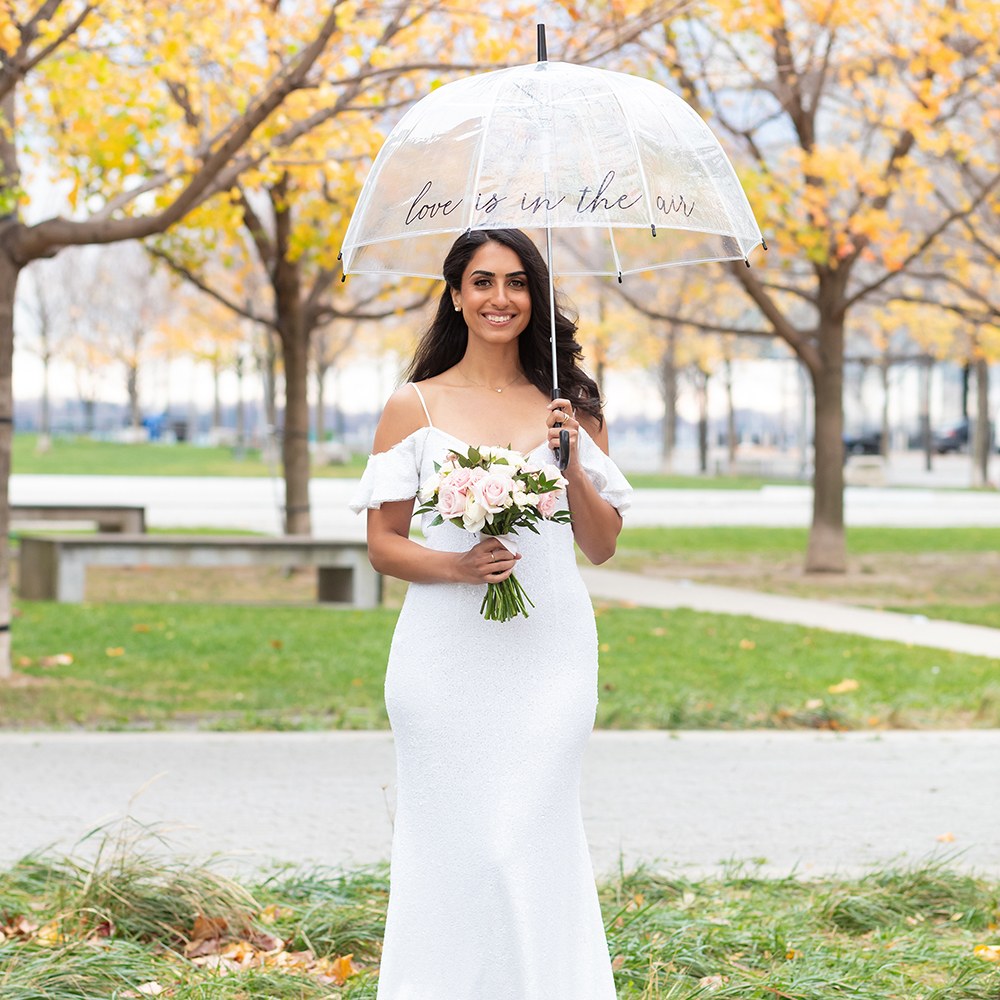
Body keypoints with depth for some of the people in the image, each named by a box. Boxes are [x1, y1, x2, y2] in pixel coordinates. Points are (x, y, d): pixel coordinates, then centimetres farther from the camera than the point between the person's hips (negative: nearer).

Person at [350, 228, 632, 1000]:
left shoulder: (568, 407, 9)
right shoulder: (416, 407, 4)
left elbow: (603, 545, 9)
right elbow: (383, 543, 3)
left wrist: (574, 465, -7)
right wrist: (454, 565, -14)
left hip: (548, 654, 1)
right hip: (447, 654, -1)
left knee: (532, 840, -2)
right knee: (453, 842, -2)